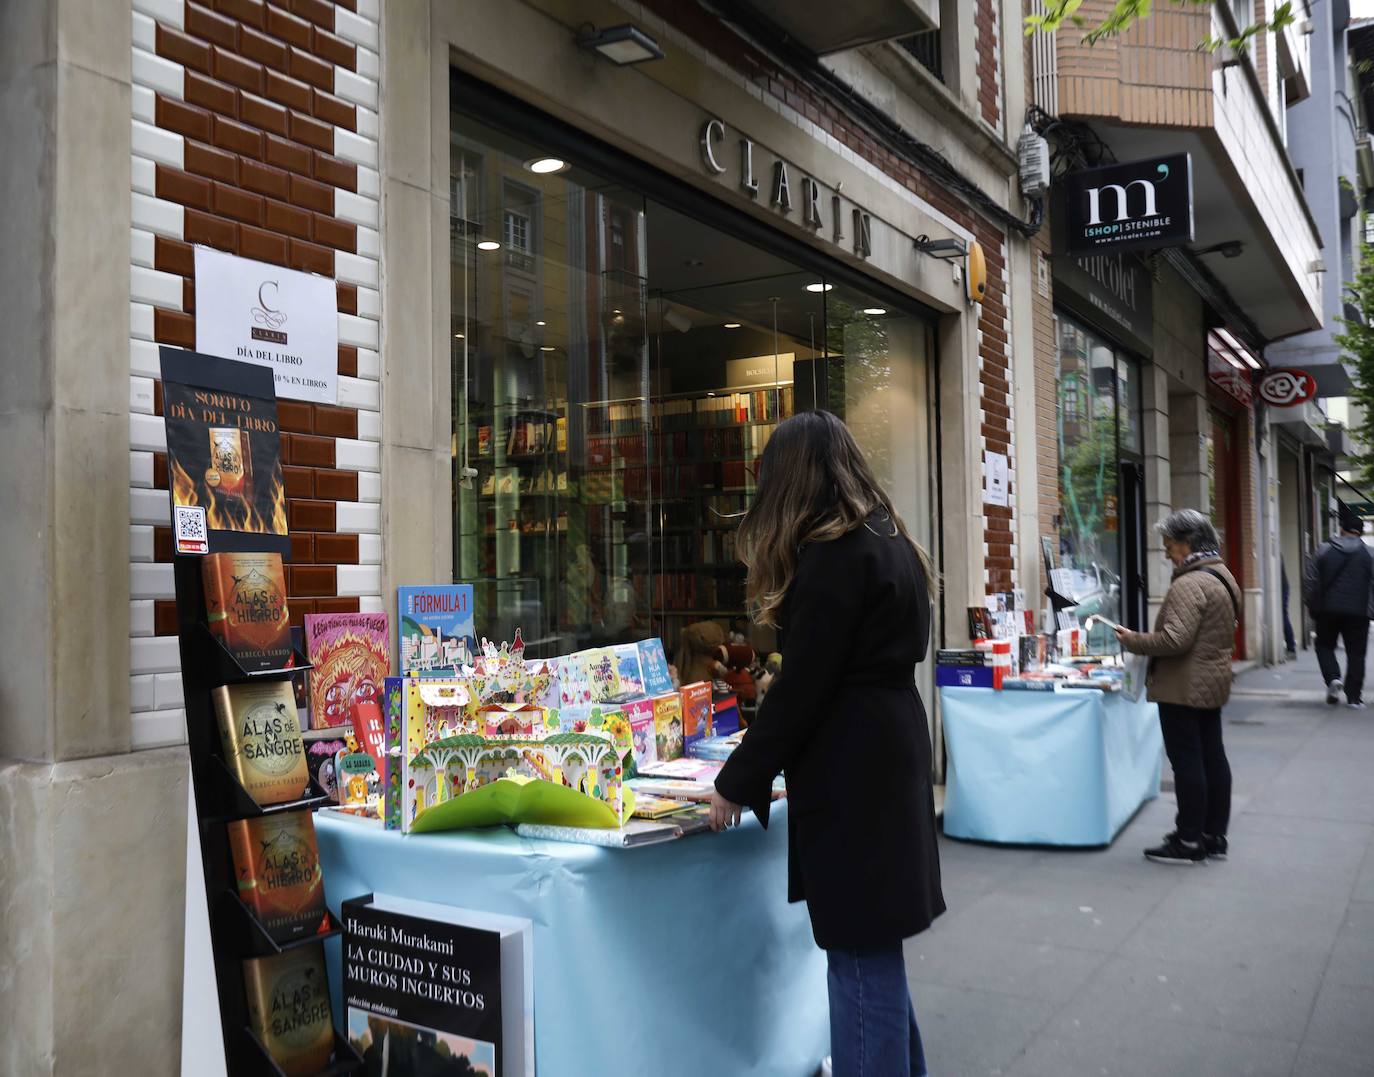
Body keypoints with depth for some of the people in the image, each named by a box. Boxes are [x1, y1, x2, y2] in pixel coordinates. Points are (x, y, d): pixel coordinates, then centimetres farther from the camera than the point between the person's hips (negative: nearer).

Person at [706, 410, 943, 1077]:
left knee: (861, 953, 0)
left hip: (851, 773, -9)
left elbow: (802, 687, -17)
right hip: (889, 757, 9)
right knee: (871, 946, 19)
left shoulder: (834, 553, -15)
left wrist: (737, 784, -8)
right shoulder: (887, 541, 13)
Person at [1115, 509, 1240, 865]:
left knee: (1186, 762, -3)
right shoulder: (1223, 576, 13)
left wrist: (1133, 641, -14)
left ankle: (1189, 842, 3)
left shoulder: (1189, 585, -21)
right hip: (1213, 680, 10)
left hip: (1184, 687, -10)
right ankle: (1214, 836, 23)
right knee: (1212, 757, 14)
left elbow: (1175, 639, -28)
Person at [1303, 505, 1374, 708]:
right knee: (1356, 653, 6)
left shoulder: (1324, 551, 0)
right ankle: (1354, 696, 6)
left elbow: (1310, 581, 1)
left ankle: (1333, 678, -8)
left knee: (1325, 645, 16)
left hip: (1328, 610, 0)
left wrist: (1312, 607, 11)